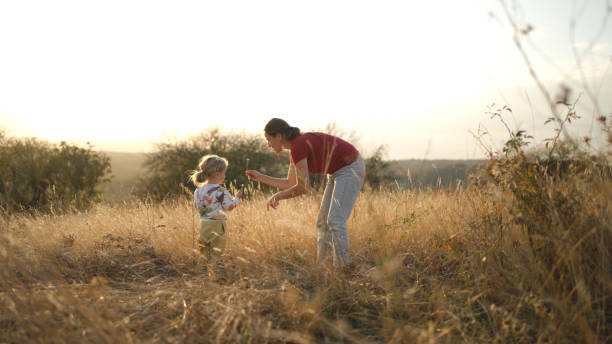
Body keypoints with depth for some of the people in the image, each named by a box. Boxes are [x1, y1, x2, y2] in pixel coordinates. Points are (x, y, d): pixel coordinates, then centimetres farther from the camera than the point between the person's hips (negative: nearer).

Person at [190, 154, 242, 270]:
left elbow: (196, 205, 10)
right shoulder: (221, 192, -19)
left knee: (204, 248, 19)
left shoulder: (199, 189, 1)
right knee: (216, 249, 5)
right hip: (216, 225, -6)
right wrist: (237, 198, 2)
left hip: (203, 224, 6)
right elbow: (229, 207, -13)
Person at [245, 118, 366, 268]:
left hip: (351, 169, -10)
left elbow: (303, 187, -22)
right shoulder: (295, 148, 8)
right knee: (323, 221, 9)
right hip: (339, 171, 10)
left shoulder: (297, 146, -22)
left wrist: (277, 196, -9)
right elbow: (291, 184, 15)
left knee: (335, 222, -15)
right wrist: (260, 177, 15)